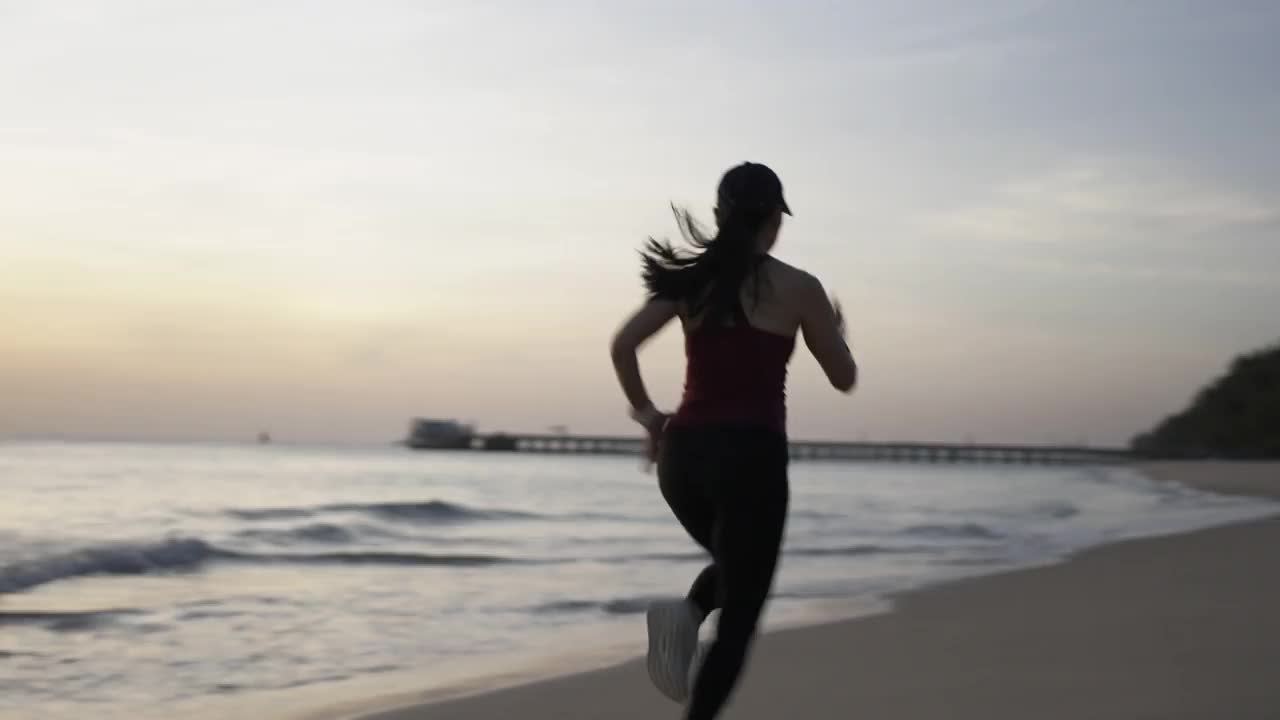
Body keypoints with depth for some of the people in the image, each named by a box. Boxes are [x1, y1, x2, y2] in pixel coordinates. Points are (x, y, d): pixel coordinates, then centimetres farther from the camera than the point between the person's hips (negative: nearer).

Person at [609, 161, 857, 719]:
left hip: (684, 453, 5)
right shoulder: (798, 287, -2)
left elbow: (622, 345, -3)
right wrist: (835, 336, 27)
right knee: (737, 621, 3)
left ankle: (685, 613, -2)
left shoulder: (690, 278, 7)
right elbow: (844, 379, 7)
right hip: (752, 455, -5)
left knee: (737, 570, 30)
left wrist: (646, 413, 10)